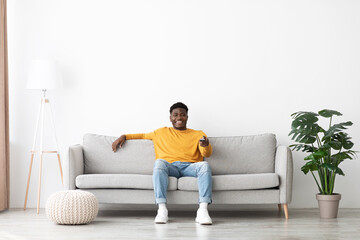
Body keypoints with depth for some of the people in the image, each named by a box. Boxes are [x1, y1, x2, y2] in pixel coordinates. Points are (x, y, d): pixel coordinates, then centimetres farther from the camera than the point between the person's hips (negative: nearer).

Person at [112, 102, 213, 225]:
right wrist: (124, 136, 22)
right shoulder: (162, 132, 27)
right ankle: (162, 209, -42)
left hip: (190, 167, 0)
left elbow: (207, 154, 9)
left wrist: (205, 145, -15)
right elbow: (143, 135, 37)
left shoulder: (198, 134, 22)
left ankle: (202, 210, -44)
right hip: (170, 167, 0)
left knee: (204, 165, -34)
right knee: (159, 162, -35)